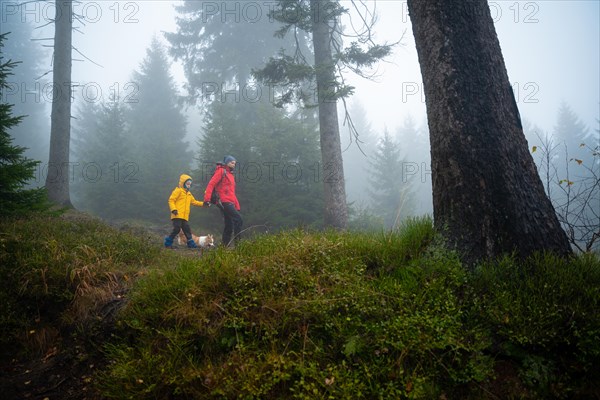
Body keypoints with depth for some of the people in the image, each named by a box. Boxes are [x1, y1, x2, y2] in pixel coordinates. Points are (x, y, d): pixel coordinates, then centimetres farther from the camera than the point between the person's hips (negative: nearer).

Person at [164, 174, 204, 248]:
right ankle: (168, 242, -2)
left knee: (187, 229, 7)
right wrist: (173, 209, -21)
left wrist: (202, 204, 16)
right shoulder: (178, 191, -2)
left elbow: (194, 202, 28)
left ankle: (191, 243, 10)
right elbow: (171, 200, -8)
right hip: (177, 215, -8)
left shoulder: (189, 193, 24)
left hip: (184, 217, 8)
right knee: (177, 229, -12)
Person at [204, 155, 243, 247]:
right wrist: (207, 198, -22)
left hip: (230, 203, 9)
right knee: (239, 220, -18)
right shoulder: (221, 171, -1)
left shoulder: (230, 175, 25)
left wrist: (237, 206, 21)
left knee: (229, 226, 8)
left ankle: (225, 245, 12)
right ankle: (237, 241, -19)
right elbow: (211, 184, -11)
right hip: (225, 202, -9)